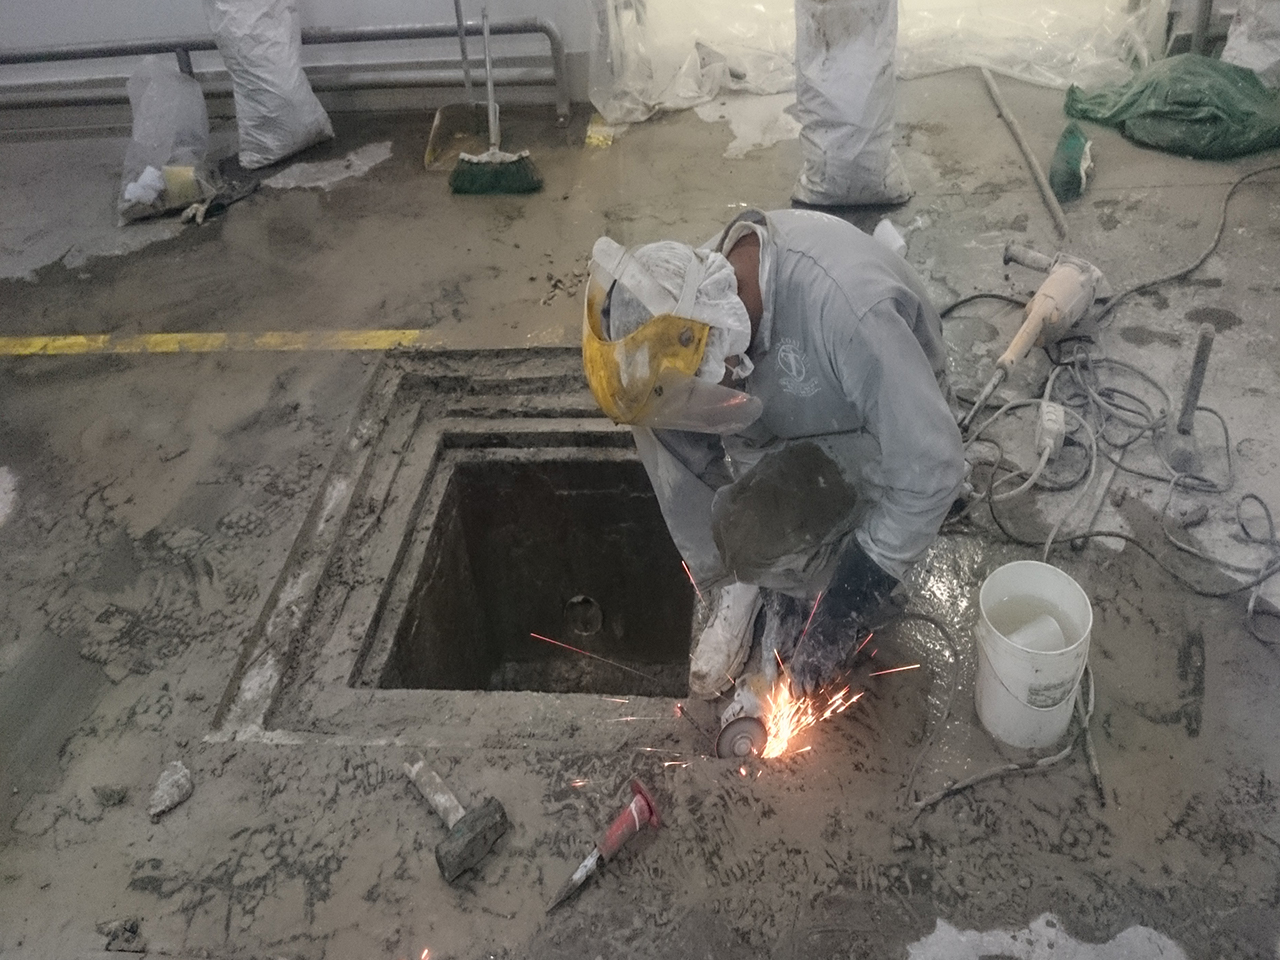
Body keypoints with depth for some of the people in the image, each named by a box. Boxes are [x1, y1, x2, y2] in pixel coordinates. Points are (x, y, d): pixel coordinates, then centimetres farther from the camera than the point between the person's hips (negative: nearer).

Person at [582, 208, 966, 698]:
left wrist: (850, 599, -27)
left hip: (876, 439, -6)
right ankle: (736, 583, 1)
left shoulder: (848, 306, -40)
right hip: (793, 418, 7)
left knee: (750, 527, -32)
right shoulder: (706, 280, -19)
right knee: (658, 411, -16)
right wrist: (716, 577, -8)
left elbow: (933, 465, -32)